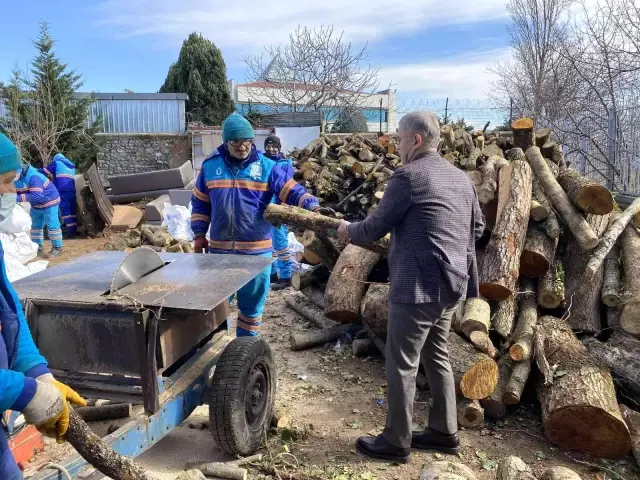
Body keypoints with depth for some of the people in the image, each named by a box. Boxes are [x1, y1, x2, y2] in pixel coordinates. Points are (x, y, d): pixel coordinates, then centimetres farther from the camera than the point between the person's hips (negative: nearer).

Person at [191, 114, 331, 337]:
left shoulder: (266, 166, -4)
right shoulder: (211, 165, 2)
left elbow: (292, 191, -9)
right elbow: (200, 203, 10)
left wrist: (313, 207, -26)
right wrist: (199, 234, 4)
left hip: (256, 249, -1)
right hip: (219, 248, 2)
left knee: (252, 302, 12)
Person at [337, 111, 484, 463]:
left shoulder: (408, 176, -14)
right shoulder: (461, 178, 12)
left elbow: (373, 230, -9)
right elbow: (478, 227, 21)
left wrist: (347, 230, 11)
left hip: (417, 287, -9)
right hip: (451, 284, 9)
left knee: (401, 364, 4)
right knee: (437, 357, 20)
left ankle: (395, 442, 16)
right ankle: (444, 432, 31)